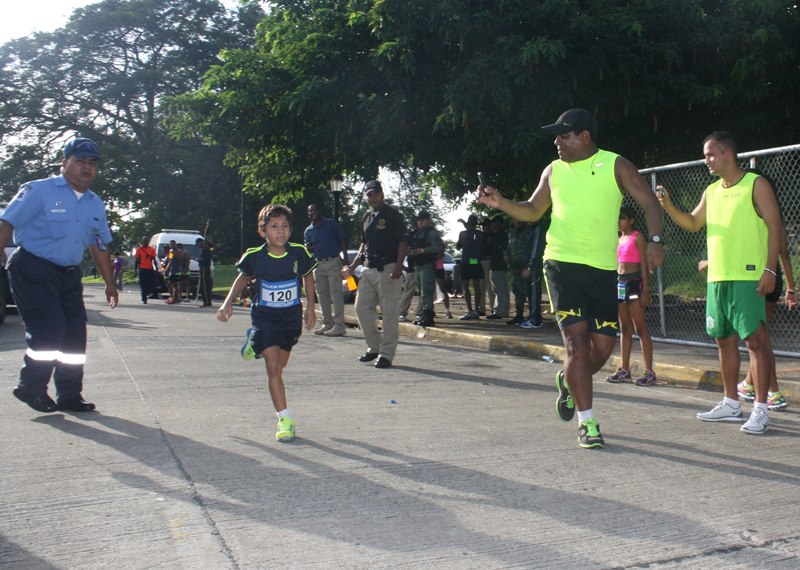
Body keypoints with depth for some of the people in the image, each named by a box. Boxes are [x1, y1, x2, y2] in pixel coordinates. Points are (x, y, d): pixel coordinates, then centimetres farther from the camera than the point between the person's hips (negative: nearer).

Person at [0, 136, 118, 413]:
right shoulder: (39, 191, -7)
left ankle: (69, 395, 15)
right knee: (49, 331, -14)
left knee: (75, 335, 4)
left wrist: (110, 283, 19)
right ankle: (31, 387, 7)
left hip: (69, 274, 6)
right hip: (33, 269, -6)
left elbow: (100, 245, 19)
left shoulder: (96, 205, 12)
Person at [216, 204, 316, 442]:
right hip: (264, 318, -3)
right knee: (274, 367, -12)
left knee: (279, 365, 17)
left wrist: (310, 307, 7)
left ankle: (254, 345, 47)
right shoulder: (254, 257, -13)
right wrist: (228, 303, -1)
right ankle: (285, 419, -6)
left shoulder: (299, 253, -11)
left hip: (292, 318, 3)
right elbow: (243, 277, 8)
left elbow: (308, 276, 8)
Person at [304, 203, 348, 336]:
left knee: (336, 294, -9)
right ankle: (327, 324, 19)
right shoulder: (308, 231, 11)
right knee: (322, 295, 9)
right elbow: (308, 250, 15)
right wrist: (308, 249, -9)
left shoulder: (332, 224, 1)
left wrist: (344, 257, -9)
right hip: (318, 264, 5)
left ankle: (339, 325, -10)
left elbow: (342, 240, 1)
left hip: (333, 262, -5)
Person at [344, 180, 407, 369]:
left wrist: (398, 266, -21)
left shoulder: (393, 215, -4)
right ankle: (374, 347, 20)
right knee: (362, 307, 6)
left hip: (388, 268, -8)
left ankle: (386, 353, 2)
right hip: (369, 268, 8)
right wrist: (353, 265, 16)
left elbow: (403, 242, -9)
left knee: (389, 312, -4)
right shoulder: (367, 217, 18)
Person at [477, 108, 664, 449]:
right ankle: (586, 423, 0)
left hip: (603, 269, 0)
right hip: (562, 264, 0)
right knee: (577, 341, -8)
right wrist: (501, 203, 0)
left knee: (603, 345, 3)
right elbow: (533, 211, 18)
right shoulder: (553, 171, 9)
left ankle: (569, 381, 36)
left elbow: (649, 202, 0)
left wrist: (654, 240, -16)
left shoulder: (615, 165, 1)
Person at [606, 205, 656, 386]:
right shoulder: (619, 238, 17)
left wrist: (646, 290, -16)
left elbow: (644, 265, -10)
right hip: (619, 283, 8)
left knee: (640, 327, -8)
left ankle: (649, 372, -6)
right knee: (624, 328, 10)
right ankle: (625, 370, 14)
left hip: (634, 282, -8)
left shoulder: (637, 237, -5)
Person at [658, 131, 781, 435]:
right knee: (724, 340, 12)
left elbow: (775, 227, -7)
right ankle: (731, 404, 22)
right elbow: (693, 224, 23)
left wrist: (769, 269, -15)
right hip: (717, 278, 7)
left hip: (748, 278, -7)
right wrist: (668, 205, 6)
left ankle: (760, 410, -3)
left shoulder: (756, 184, -3)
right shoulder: (712, 191, 16)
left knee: (756, 340, -6)